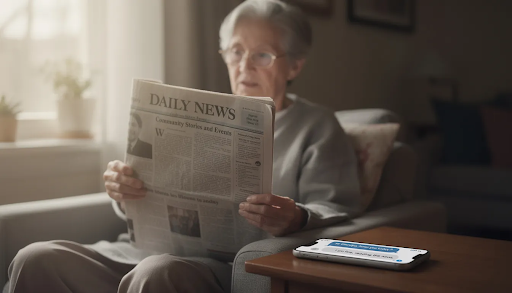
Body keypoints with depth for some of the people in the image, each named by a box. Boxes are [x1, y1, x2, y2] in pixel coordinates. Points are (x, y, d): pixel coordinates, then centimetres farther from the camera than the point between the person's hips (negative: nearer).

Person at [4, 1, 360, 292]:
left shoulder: (317, 126, 10)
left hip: (230, 263, -5)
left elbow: (337, 211, -2)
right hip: (155, 248, 6)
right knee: (36, 259, -16)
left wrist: (297, 219, -25)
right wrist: (125, 192, -2)